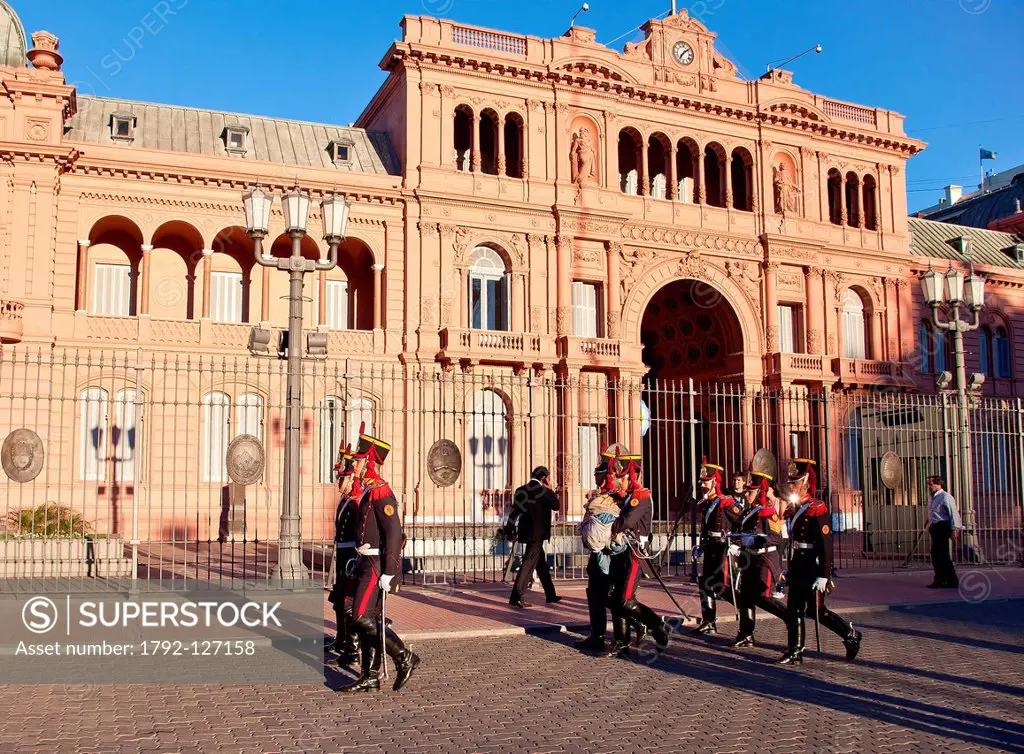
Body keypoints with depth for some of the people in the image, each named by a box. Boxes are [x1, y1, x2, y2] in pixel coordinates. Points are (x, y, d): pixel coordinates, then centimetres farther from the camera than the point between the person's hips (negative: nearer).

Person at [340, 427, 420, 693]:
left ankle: (404, 657, 1)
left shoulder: (380, 491, -15)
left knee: (363, 619, -10)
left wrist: (388, 572, -23)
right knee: (368, 620, 10)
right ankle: (370, 677, 15)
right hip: (368, 563, 10)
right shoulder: (369, 491, 15)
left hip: (377, 566, -10)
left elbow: (394, 533, -21)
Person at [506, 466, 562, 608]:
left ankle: (550, 594, 26)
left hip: (527, 532, 8)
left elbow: (515, 510, 9)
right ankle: (516, 597, -14)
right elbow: (556, 505, -4)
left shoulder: (521, 490, 10)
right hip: (536, 533, -8)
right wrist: (550, 490, 6)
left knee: (541, 563, 17)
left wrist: (509, 530, 12)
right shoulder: (542, 490, -11)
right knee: (529, 563, -9)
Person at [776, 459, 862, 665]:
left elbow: (826, 545, -19)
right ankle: (794, 652, 13)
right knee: (793, 610, 7)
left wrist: (823, 576, -23)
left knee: (817, 611, 0)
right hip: (799, 568, 9)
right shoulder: (796, 508, 11)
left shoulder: (818, 509, -15)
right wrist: (791, 570, 20)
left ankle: (851, 635, 19)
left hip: (813, 569, -8)